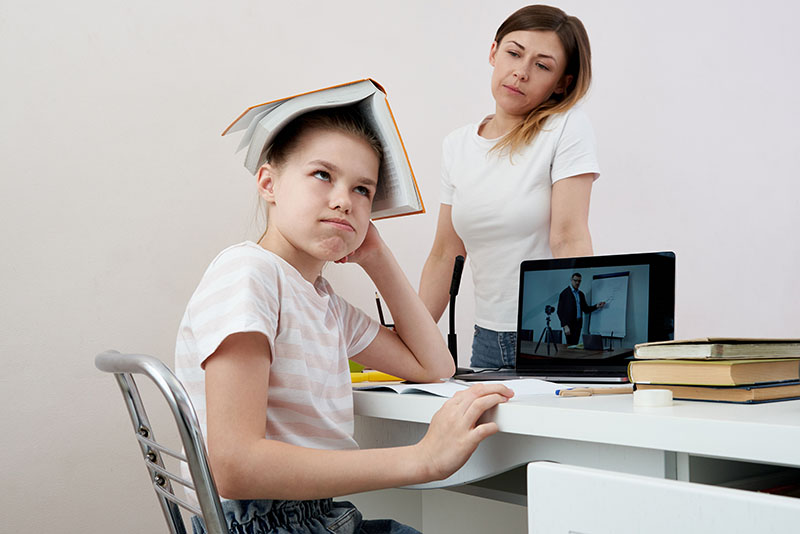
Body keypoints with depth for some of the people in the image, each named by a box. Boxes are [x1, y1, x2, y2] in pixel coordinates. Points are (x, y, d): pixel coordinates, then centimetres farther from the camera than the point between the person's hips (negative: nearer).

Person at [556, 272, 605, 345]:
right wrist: (565, 326, -16)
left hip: (578, 324, 6)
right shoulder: (565, 293, -6)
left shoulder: (581, 294, 14)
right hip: (569, 324, -6)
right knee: (570, 345, -9)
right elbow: (559, 311, -9)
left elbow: (585, 309, 18)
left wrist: (596, 306, 0)